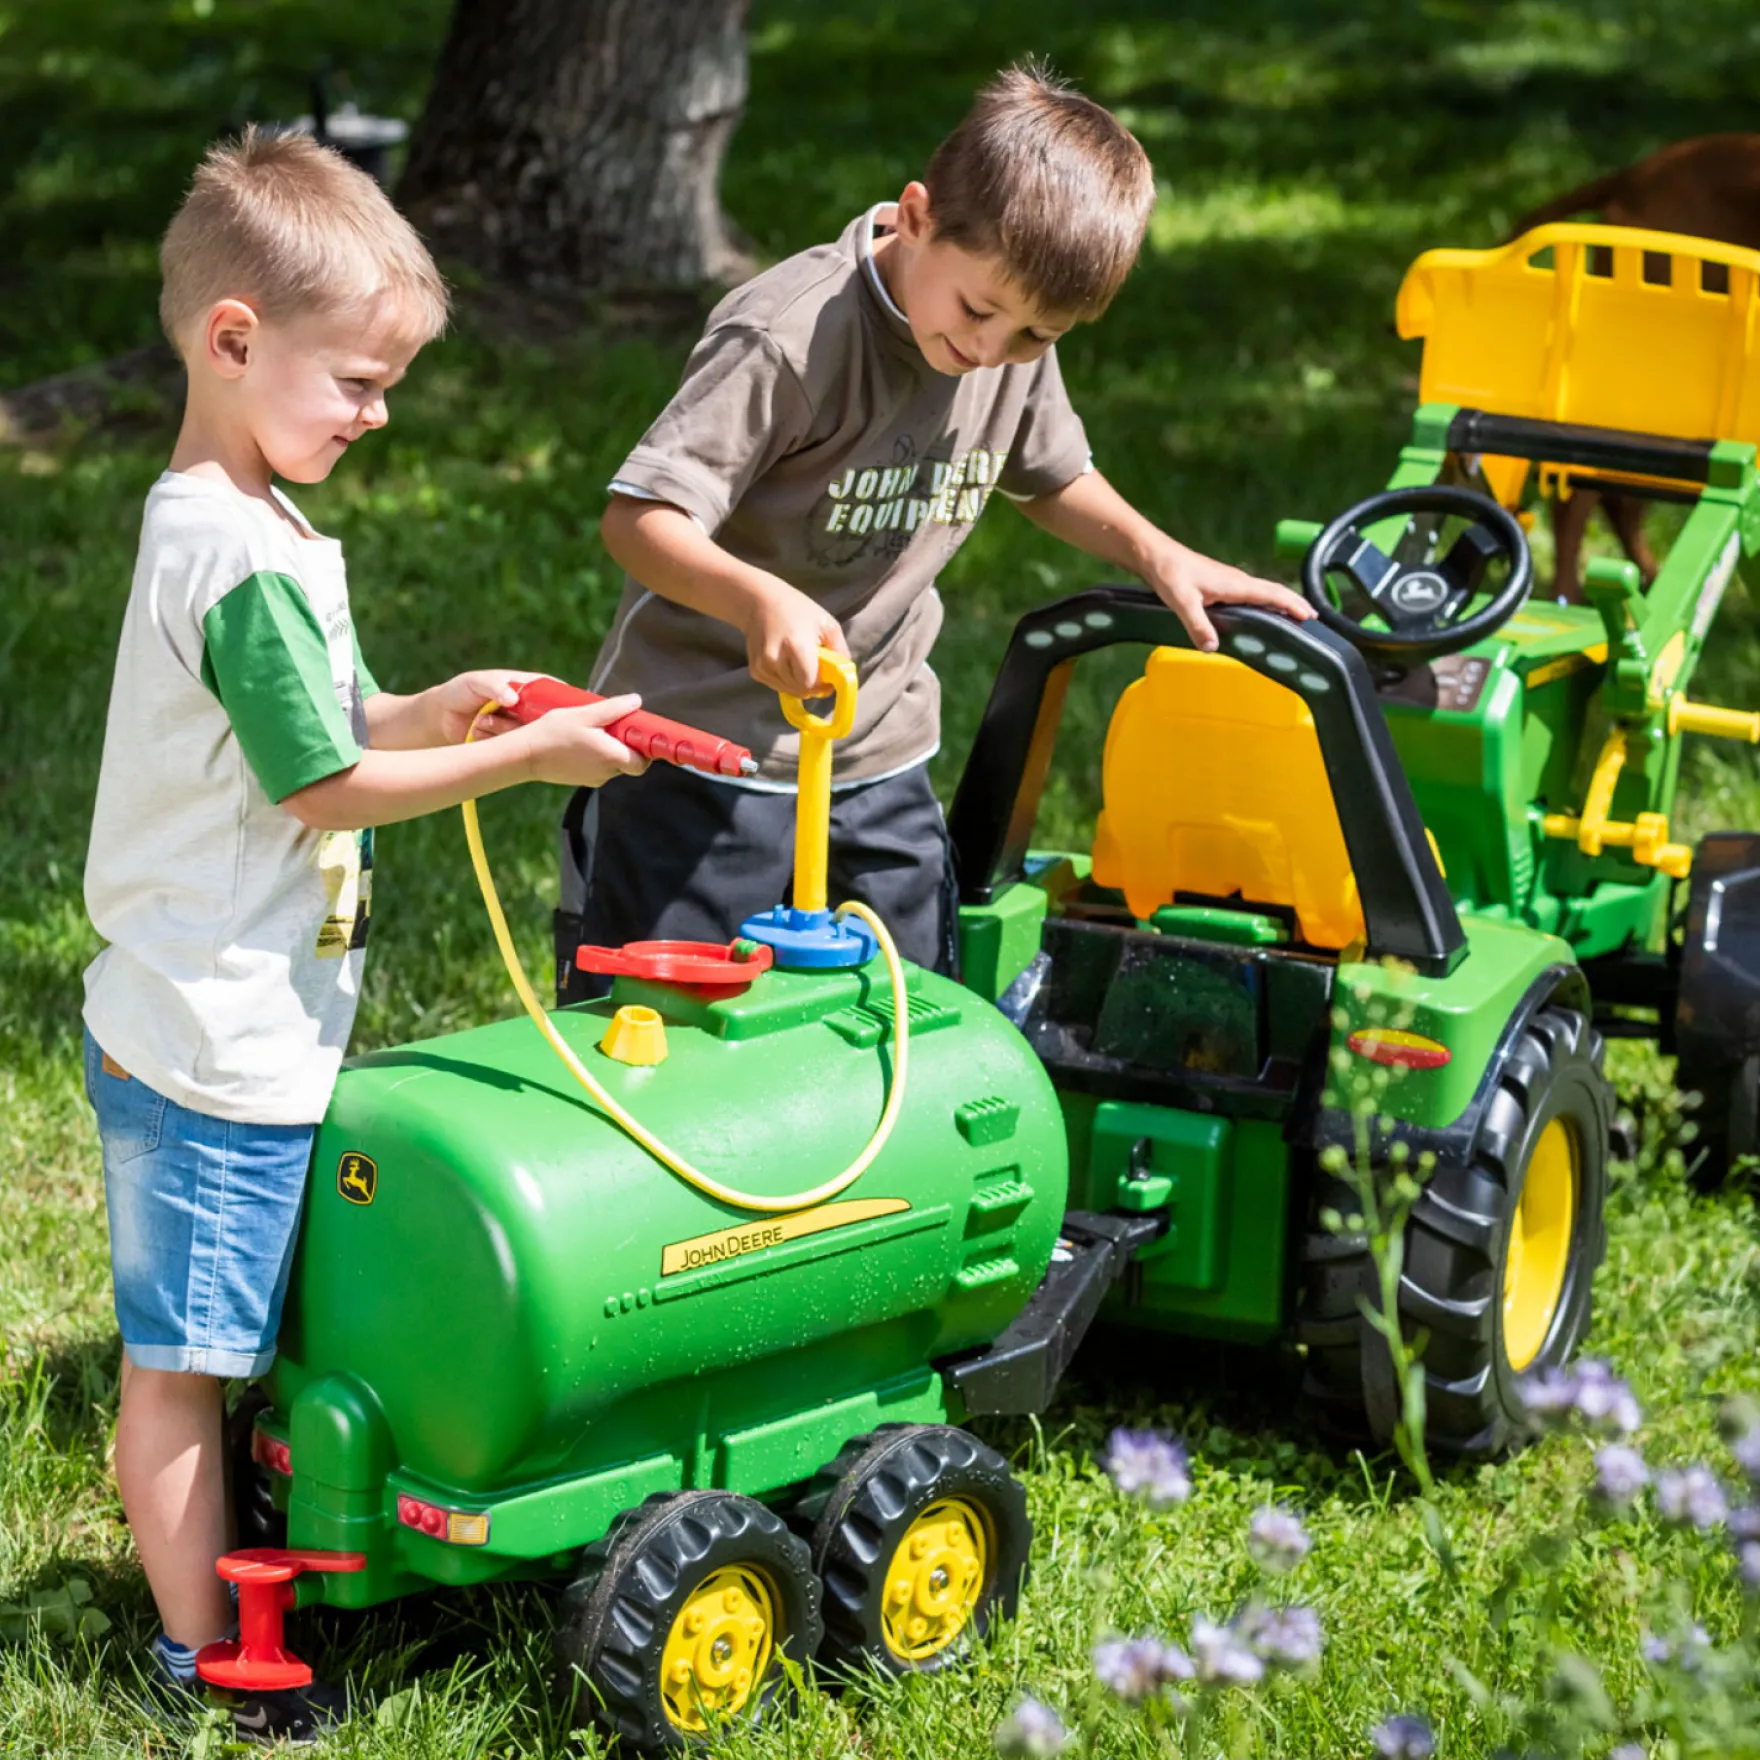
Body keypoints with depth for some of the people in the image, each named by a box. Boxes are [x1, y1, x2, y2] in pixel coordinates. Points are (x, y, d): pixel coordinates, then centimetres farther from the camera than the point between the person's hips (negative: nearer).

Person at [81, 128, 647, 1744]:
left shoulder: (216, 521, 10)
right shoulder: (249, 561, -22)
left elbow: (299, 729, 17)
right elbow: (323, 787, -18)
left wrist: (431, 711, 1)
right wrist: (527, 757, -12)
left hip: (198, 1029, 10)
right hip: (219, 1052, -10)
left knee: (197, 1350, 18)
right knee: (179, 1359, 1)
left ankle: (211, 1560, 29)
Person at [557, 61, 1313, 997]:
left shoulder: (1019, 336, -2)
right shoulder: (789, 337, -24)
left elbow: (1049, 474, 19)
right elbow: (638, 518, -28)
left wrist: (1156, 554, 3)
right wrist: (763, 599, -45)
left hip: (878, 754, 6)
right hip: (705, 749, -6)